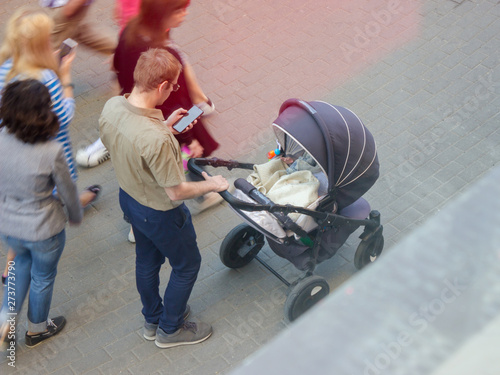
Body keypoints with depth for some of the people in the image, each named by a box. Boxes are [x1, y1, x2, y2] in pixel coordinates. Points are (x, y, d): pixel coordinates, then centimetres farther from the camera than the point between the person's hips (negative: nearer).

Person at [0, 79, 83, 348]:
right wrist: (76, 215, 8)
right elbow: (67, 192, -13)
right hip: (43, 230, -4)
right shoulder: (52, 152, -30)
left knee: (22, 261, 36)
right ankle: (37, 328, 47)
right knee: (42, 276, 24)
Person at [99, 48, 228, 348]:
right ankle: (170, 329, 39)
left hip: (129, 197, 8)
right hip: (161, 213, -7)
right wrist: (211, 184, -10)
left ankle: (152, 319, 52)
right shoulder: (156, 139, -41)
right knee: (187, 264, 19)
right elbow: (176, 191, -28)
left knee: (147, 259, 29)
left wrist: (166, 127, 0)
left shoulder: (112, 107, -18)